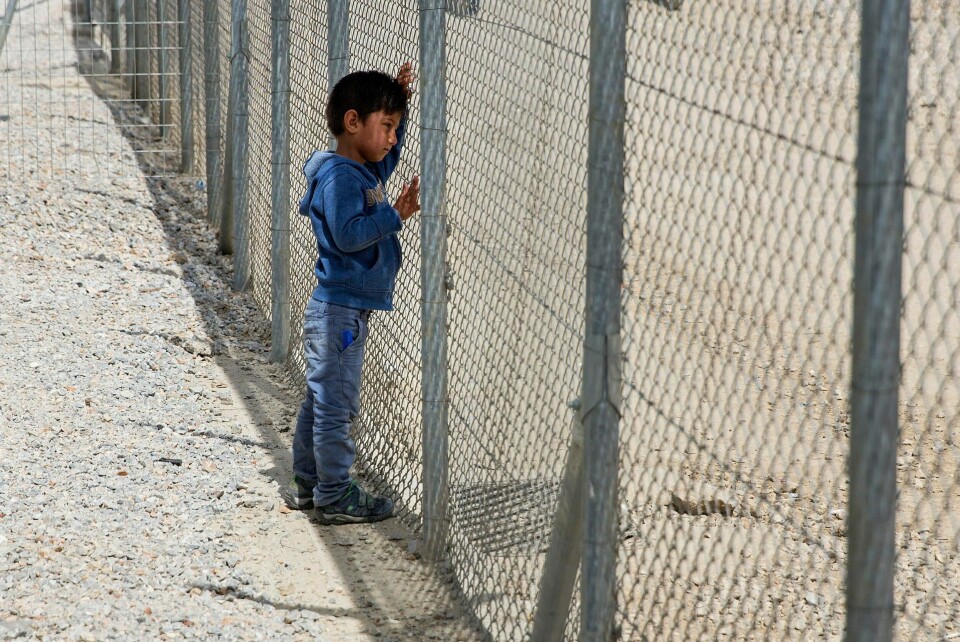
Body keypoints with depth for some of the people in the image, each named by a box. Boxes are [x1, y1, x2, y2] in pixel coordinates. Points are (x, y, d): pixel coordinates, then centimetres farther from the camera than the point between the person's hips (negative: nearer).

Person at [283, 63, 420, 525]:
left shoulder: (364, 170, 11)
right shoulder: (340, 176, -18)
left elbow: (387, 156, 32)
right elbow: (348, 234, -26)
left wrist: (399, 102, 22)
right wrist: (396, 214, -25)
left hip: (341, 311, 10)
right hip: (340, 311, -10)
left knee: (320, 401, 16)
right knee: (336, 405, -5)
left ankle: (307, 485, 24)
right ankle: (335, 496, 0)